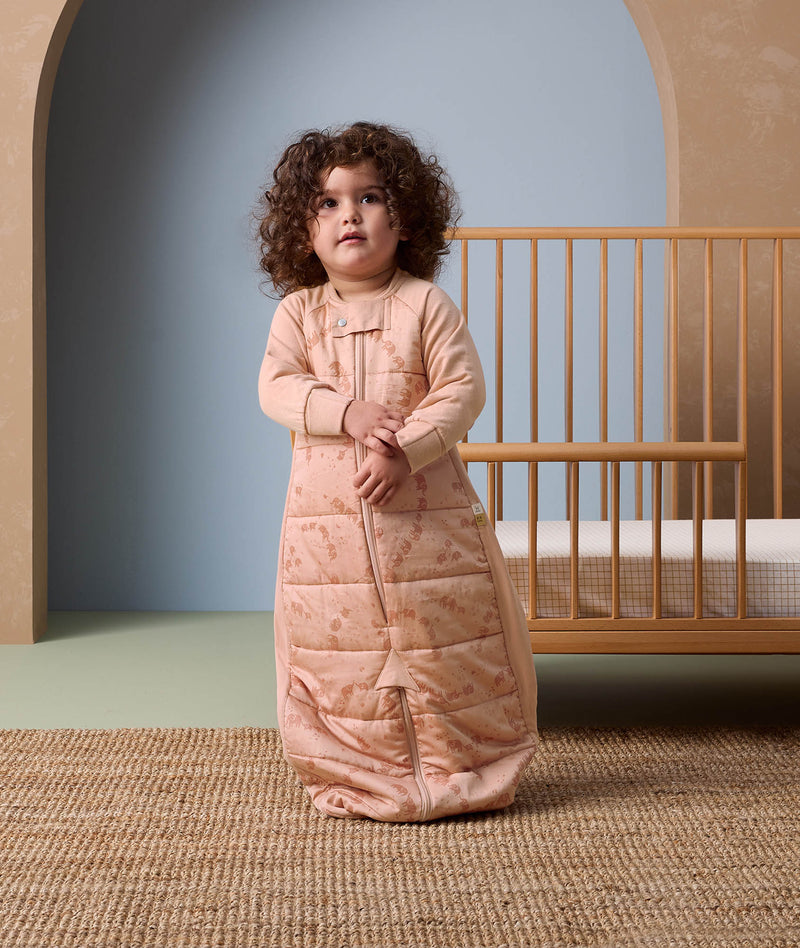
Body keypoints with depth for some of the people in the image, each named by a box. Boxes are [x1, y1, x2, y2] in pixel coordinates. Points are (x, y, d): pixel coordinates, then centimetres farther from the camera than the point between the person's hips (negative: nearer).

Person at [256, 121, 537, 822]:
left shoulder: (426, 304, -2)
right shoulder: (298, 311, 6)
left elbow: (464, 388, -8)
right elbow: (276, 388, -5)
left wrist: (404, 449, -20)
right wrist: (347, 411, -21)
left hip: (424, 506, -2)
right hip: (326, 511, 2)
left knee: (444, 636, 4)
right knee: (335, 645, 5)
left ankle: (463, 770, 20)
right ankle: (356, 776, 21)